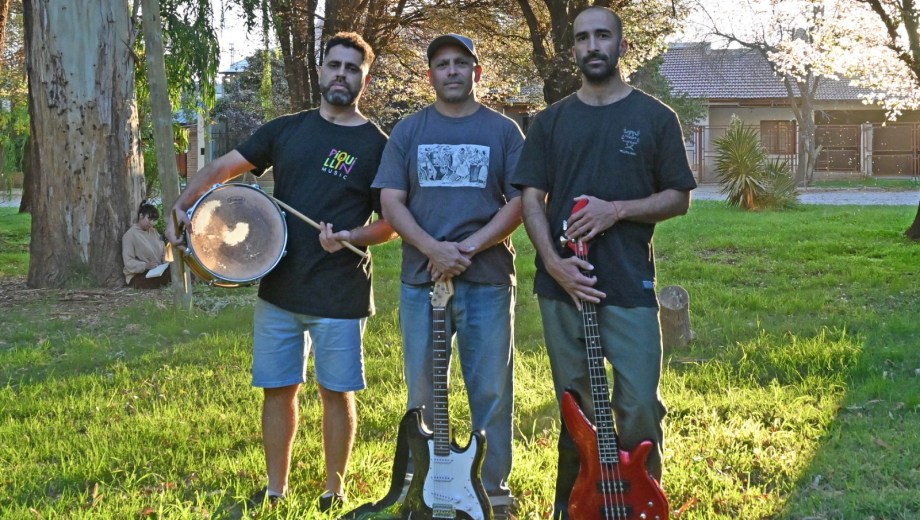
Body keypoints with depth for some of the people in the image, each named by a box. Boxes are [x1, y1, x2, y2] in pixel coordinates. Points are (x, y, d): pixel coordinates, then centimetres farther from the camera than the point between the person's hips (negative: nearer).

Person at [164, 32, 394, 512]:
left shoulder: (377, 145, -2)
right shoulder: (287, 130, 8)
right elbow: (226, 166, 5)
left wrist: (351, 237, -20)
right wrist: (183, 205, -10)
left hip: (339, 296, -3)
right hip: (279, 288, 3)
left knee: (336, 391, 6)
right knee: (277, 388, 8)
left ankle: (333, 490, 21)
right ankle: (275, 488, 22)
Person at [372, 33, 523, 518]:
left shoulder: (503, 131, 5)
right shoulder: (408, 131, 8)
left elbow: (520, 202, -1)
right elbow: (391, 203, 1)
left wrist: (468, 248, -14)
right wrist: (433, 248, -16)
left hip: (488, 279, -1)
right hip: (421, 279, 1)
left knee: (492, 392, 3)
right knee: (424, 393, 7)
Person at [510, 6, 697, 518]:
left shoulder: (655, 118, 4)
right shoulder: (551, 121, 10)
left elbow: (679, 198, 3)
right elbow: (531, 200, 5)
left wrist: (616, 210, -13)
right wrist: (554, 263, -11)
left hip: (630, 286, -2)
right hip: (562, 283, 2)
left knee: (640, 408, -5)